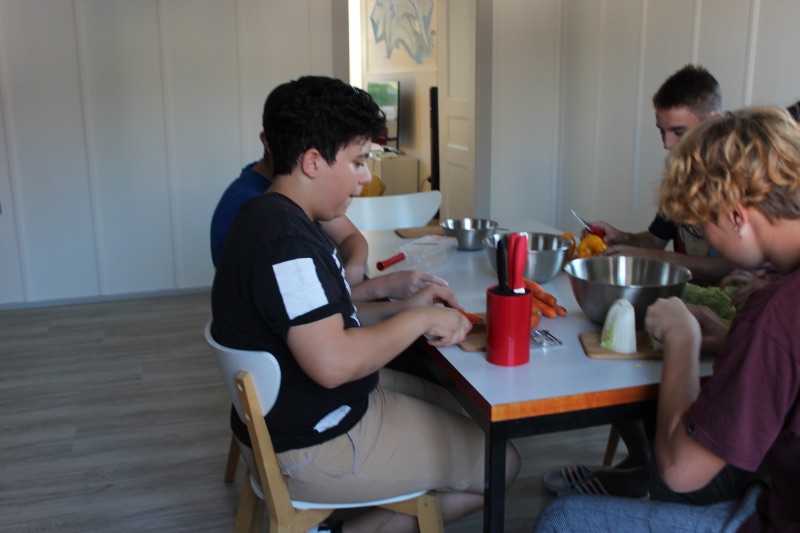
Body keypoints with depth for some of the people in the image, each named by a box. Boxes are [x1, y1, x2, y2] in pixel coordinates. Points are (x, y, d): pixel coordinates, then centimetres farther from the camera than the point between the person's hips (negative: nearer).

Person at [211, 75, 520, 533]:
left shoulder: (278, 219, 6)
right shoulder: (285, 241, -27)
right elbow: (333, 362, -34)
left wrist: (402, 307, 2)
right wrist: (418, 320, -20)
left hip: (299, 412, 10)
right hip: (314, 445, -10)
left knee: (465, 411, 23)